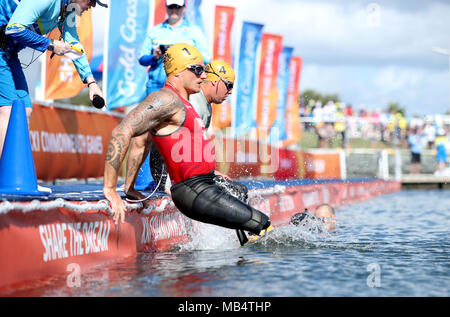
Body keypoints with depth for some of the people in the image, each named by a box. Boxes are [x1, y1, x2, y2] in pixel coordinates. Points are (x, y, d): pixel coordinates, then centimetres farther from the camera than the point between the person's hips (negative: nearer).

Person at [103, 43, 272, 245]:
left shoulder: (179, 102, 16)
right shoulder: (167, 99, -17)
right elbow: (122, 132, -28)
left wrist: (129, 189, 22)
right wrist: (110, 189, -29)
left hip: (203, 186, 11)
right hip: (194, 193, -11)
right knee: (262, 224, -12)